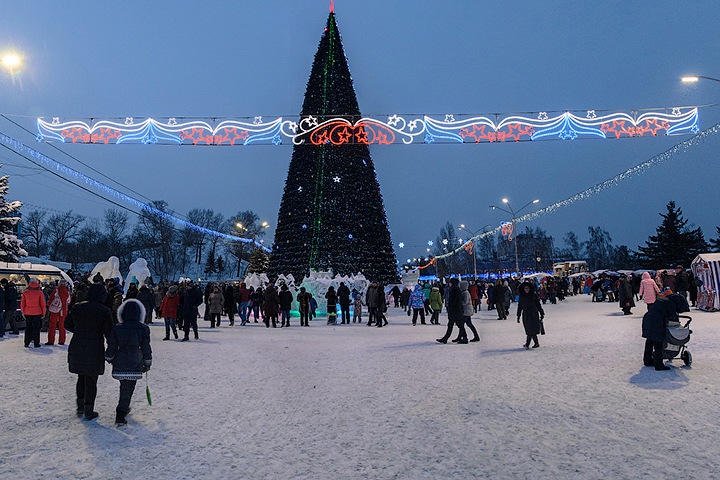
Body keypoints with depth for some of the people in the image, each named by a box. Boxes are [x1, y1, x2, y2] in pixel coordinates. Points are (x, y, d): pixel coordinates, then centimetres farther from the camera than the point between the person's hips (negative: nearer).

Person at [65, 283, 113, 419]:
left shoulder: (76, 307, 2)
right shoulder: (105, 311, -12)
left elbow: (67, 324, 11)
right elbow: (109, 332, -11)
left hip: (76, 349, 4)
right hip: (95, 350, -4)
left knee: (81, 377, 20)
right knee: (91, 380, 5)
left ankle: (80, 406, 27)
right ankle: (88, 411, 12)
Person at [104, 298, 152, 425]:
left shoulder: (116, 329, -4)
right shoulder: (143, 329, -7)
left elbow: (111, 347, 3)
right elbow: (146, 348, -1)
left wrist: (109, 359, 22)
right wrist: (147, 363, 12)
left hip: (119, 365, 2)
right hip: (135, 366, -2)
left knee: (124, 386, 22)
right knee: (128, 389, 5)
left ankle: (124, 408, 36)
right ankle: (120, 415, 1)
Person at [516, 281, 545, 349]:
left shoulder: (534, 295, 0)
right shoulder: (521, 297, 5)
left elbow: (538, 304, 5)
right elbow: (519, 307, 9)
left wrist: (542, 313, 6)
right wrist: (518, 316, 8)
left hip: (533, 314, -3)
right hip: (526, 315, 3)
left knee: (532, 329, -10)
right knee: (529, 329, 4)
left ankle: (527, 344, -10)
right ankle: (536, 343, 16)